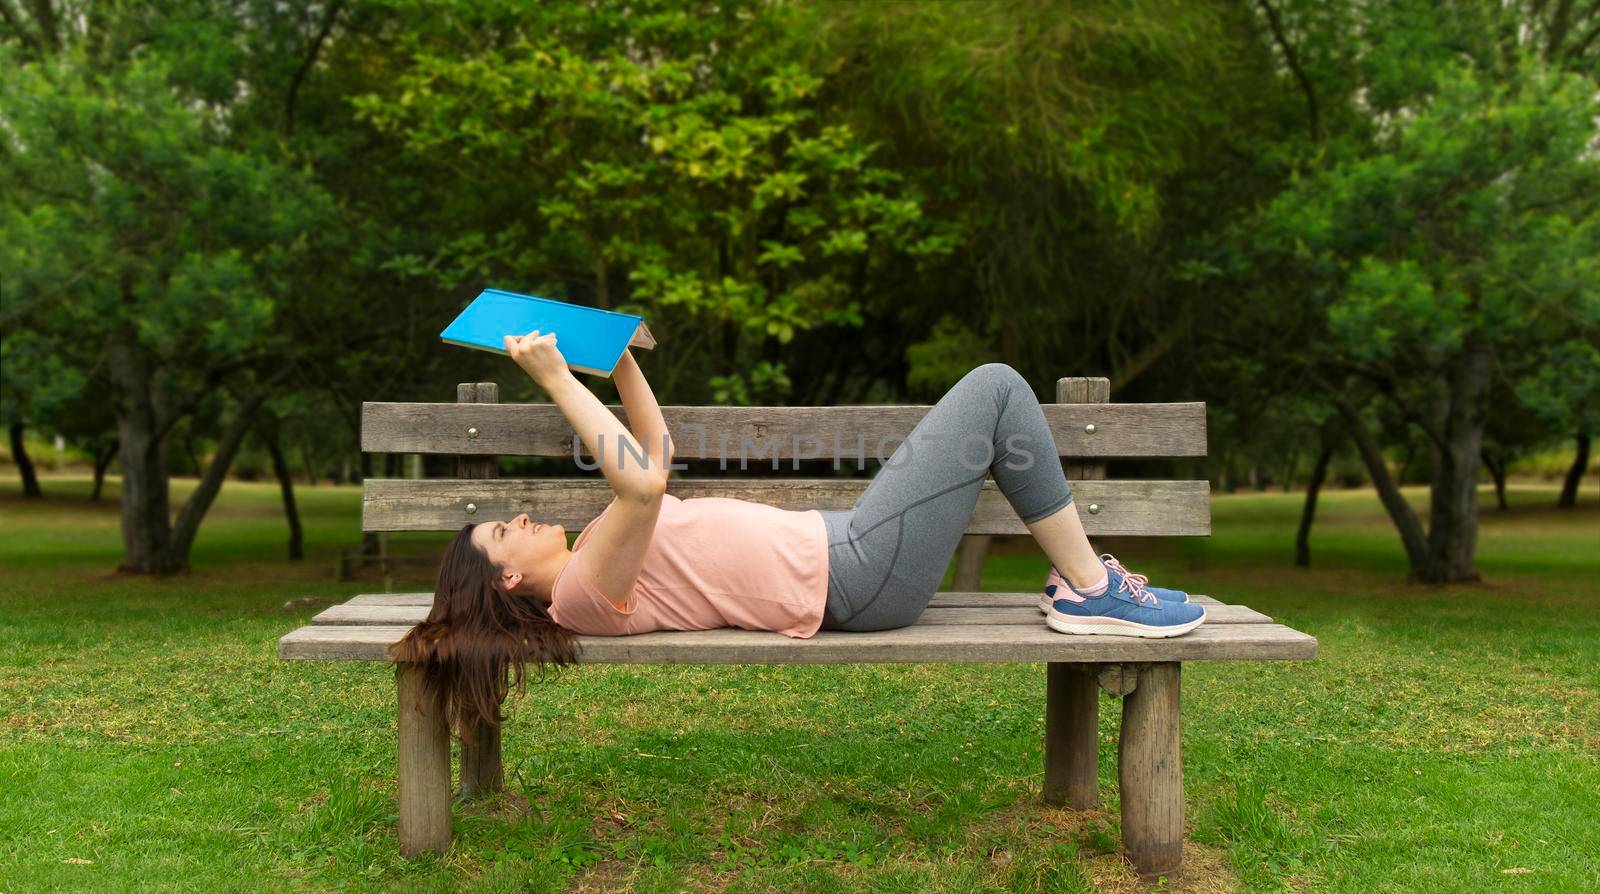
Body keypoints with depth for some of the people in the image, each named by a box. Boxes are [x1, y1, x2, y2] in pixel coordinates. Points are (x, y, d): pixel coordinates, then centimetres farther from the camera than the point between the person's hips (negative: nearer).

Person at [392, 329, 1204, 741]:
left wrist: (620, 357, 14)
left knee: (992, 394, 16)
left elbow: (655, 453, 22)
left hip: (842, 551, 10)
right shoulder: (585, 591, -16)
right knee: (995, 387, -8)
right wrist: (556, 382, -27)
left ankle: (1080, 585, 18)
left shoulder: (594, 565, 13)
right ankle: (1091, 590, 1)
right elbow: (644, 485, -33)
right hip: (855, 577, -10)